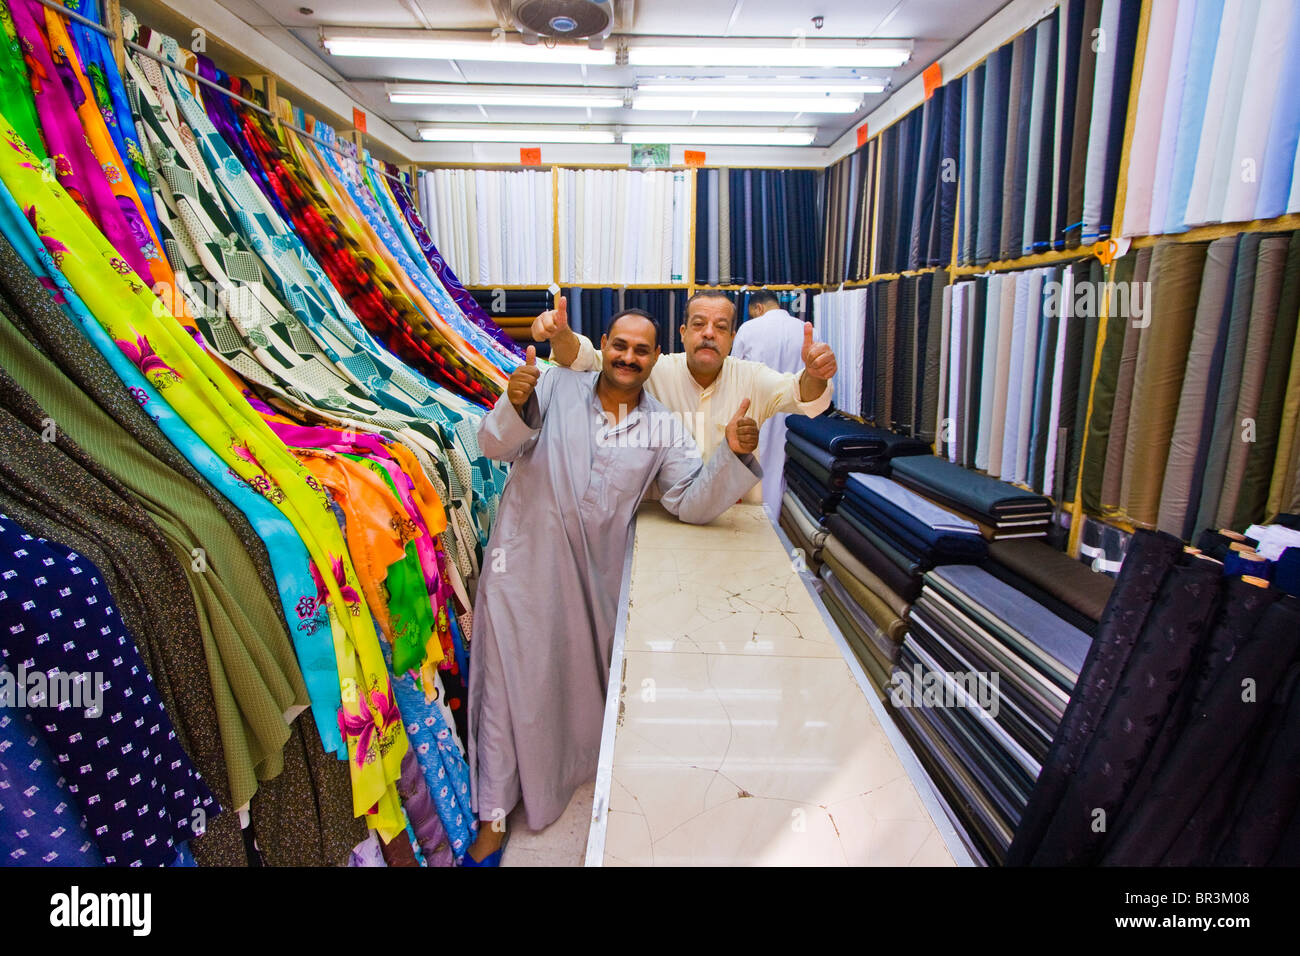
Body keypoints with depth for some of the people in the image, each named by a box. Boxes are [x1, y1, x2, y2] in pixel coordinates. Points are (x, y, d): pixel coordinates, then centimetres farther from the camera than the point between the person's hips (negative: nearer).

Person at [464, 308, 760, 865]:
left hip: (597, 572, 2)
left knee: (589, 670, 19)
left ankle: (586, 763, 50)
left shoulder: (663, 427, 2)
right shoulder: (556, 386, -2)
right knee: (512, 678, 5)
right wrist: (516, 405, -28)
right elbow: (495, 446, -7)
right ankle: (495, 815, 23)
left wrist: (734, 455, -20)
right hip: (526, 562, -2)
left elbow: (693, 503, -4)